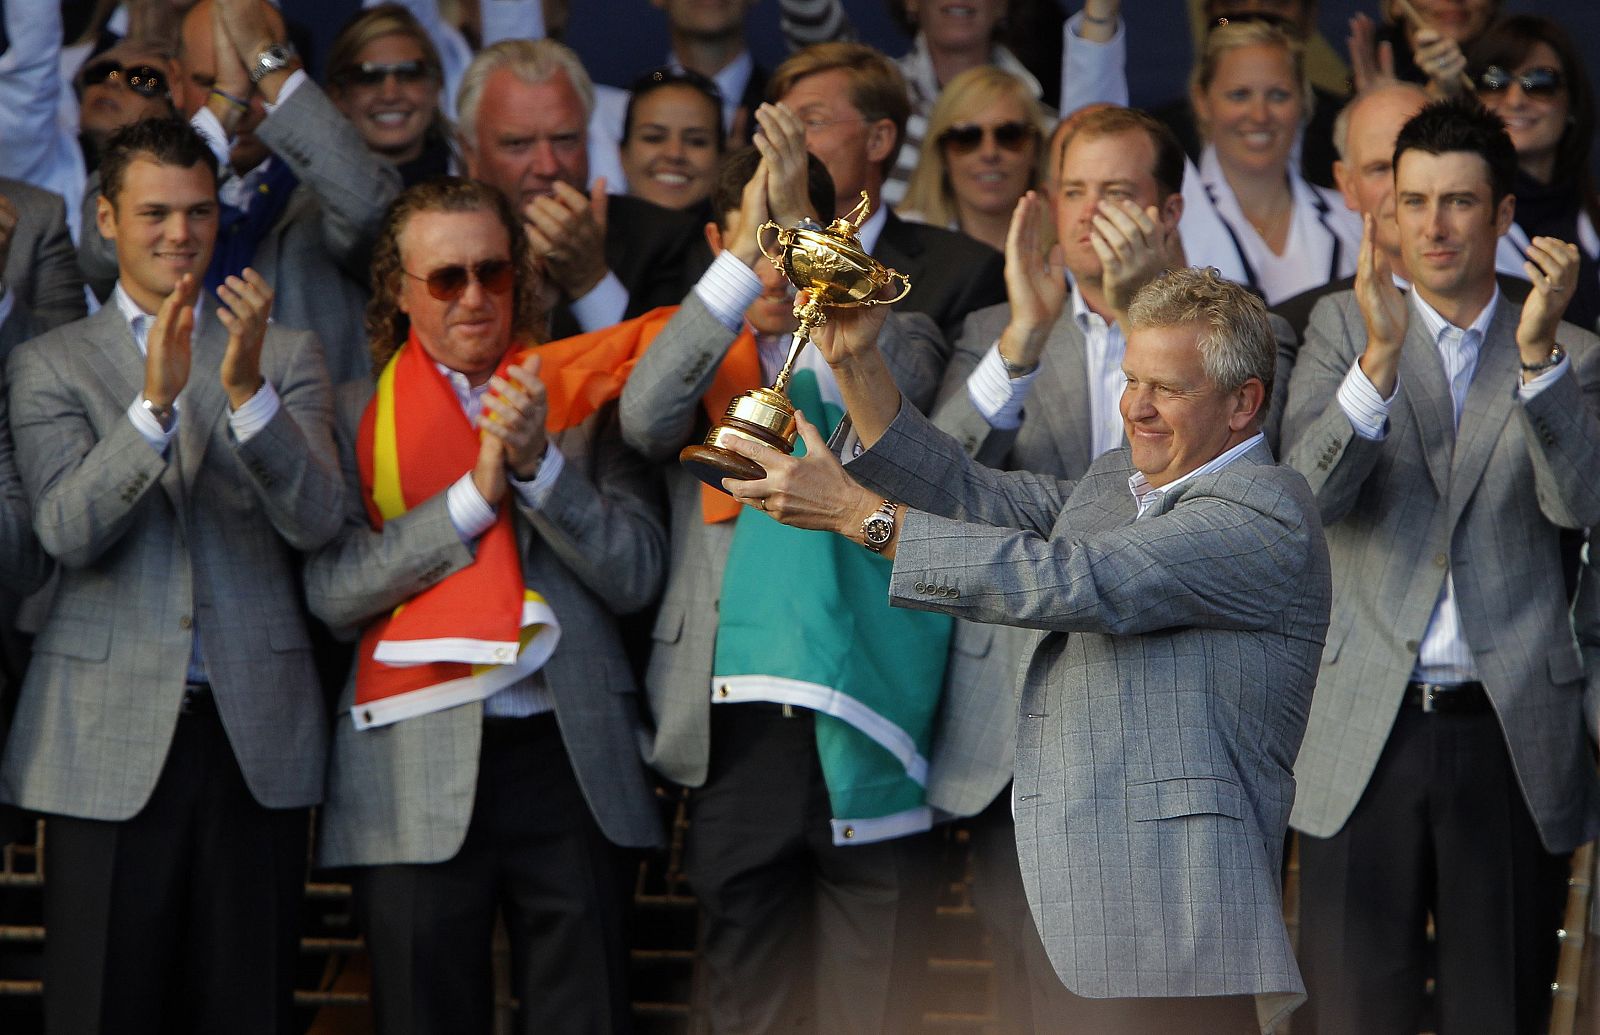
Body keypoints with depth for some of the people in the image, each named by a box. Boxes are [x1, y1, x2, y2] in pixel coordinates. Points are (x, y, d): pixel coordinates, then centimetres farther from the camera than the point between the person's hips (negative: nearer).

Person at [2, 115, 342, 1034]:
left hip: (257, 730, 1)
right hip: (111, 743, -1)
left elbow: (318, 521, -5)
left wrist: (247, 391, -21)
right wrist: (154, 400, -23)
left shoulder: (288, 357, 10)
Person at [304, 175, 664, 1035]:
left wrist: (539, 464, -11)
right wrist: (477, 493, -10)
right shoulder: (357, 415, 8)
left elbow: (637, 574, 1)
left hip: (566, 753, 1)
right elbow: (331, 588, -5)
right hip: (415, 765, 0)